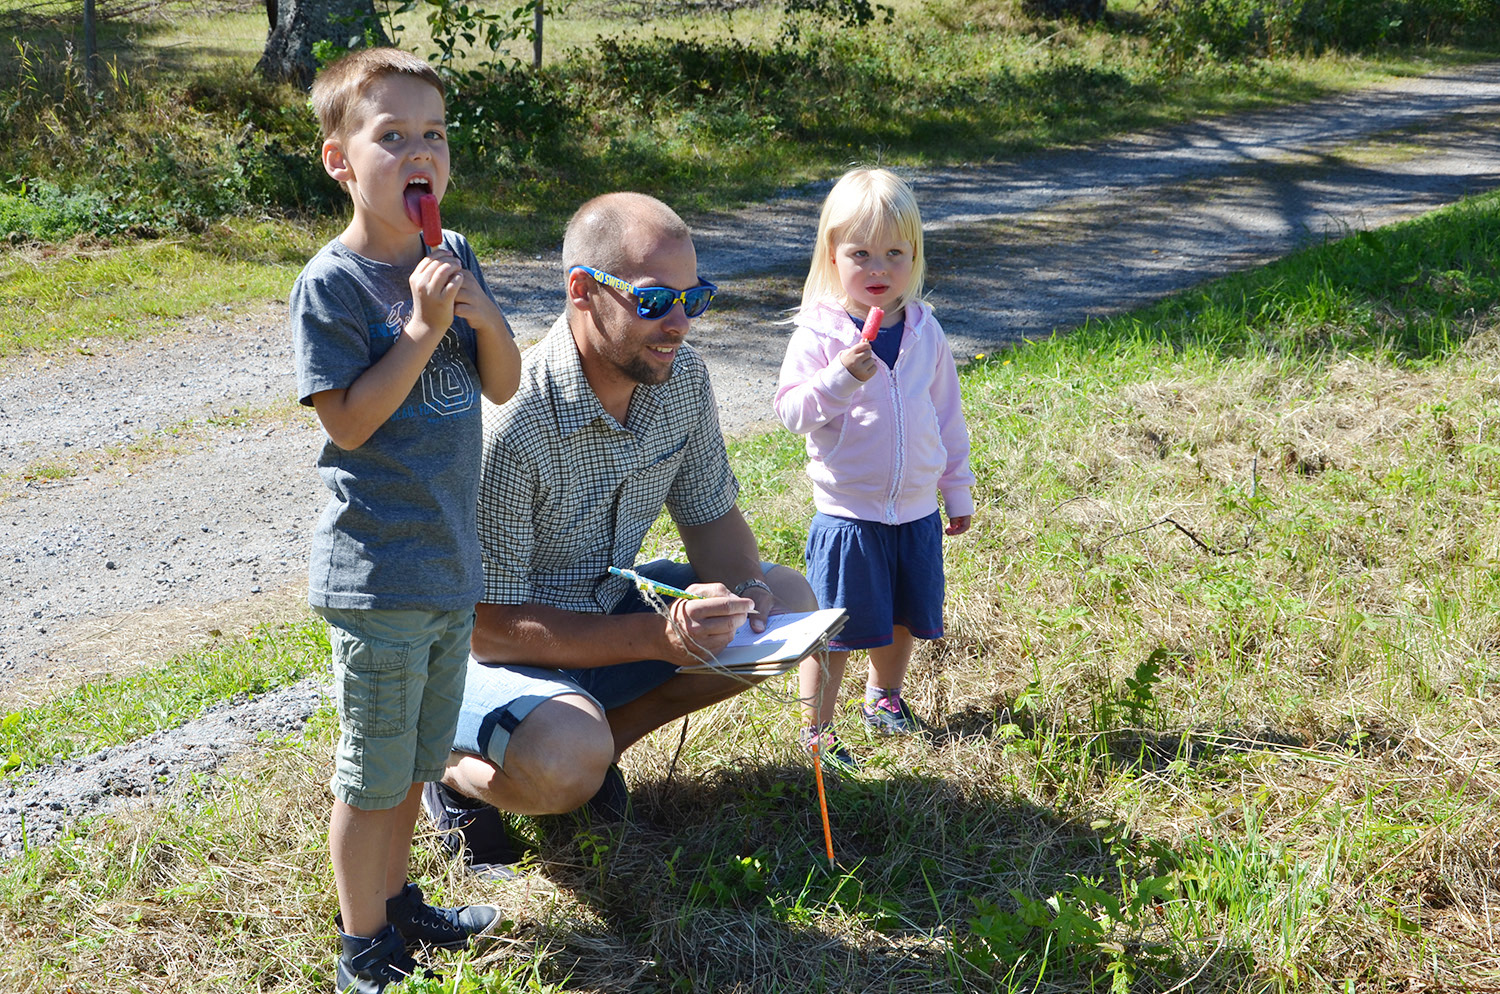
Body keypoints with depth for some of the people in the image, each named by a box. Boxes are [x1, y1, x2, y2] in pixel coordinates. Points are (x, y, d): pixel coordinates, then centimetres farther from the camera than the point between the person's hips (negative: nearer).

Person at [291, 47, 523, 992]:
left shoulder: (453, 258, 5)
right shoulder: (332, 284, -15)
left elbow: (504, 385, 7)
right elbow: (349, 421, -18)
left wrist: (483, 313, -11)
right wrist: (424, 329, -23)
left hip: (453, 560, 7)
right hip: (379, 573, -7)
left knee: (418, 760, 22)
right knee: (373, 773, 7)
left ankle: (398, 900, 40)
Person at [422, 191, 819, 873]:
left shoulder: (681, 377, -9)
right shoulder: (509, 426, -31)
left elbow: (710, 512, 5)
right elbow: (488, 629, -28)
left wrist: (744, 587, -18)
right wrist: (657, 637, -34)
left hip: (607, 605, 8)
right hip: (501, 651, -7)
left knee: (788, 605, -3)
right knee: (566, 765, -36)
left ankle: (597, 742, 5)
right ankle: (459, 774, 0)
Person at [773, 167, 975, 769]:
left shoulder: (924, 332, 3)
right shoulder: (818, 333, -10)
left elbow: (947, 417, 12)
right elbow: (791, 412, -16)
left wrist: (957, 492, 16)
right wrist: (838, 378, -32)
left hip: (917, 511, 5)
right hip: (847, 512, -4)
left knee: (903, 619, 18)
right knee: (833, 630, -1)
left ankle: (883, 698, 42)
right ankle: (815, 730, 15)